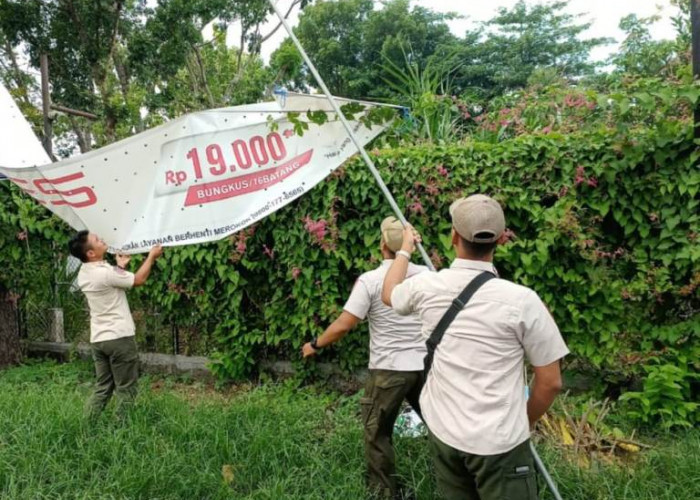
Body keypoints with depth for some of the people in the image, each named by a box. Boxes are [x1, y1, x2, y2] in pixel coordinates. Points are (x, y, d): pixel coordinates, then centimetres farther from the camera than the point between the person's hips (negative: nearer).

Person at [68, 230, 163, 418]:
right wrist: (152, 256, 5)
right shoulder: (106, 273, -20)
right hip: (119, 337, -8)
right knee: (126, 391, 4)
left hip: (98, 339, 8)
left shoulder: (84, 274, 7)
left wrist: (120, 267, 28)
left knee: (103, 389, 15)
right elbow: (138, 280, -7)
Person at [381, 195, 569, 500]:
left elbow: (389, 293, 18)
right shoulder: (521, 300, -16)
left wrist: (405, 249, 32)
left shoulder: (427, 286, -7)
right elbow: (550, 383, -7)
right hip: (499, 443, -4)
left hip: (442, 432, 4)